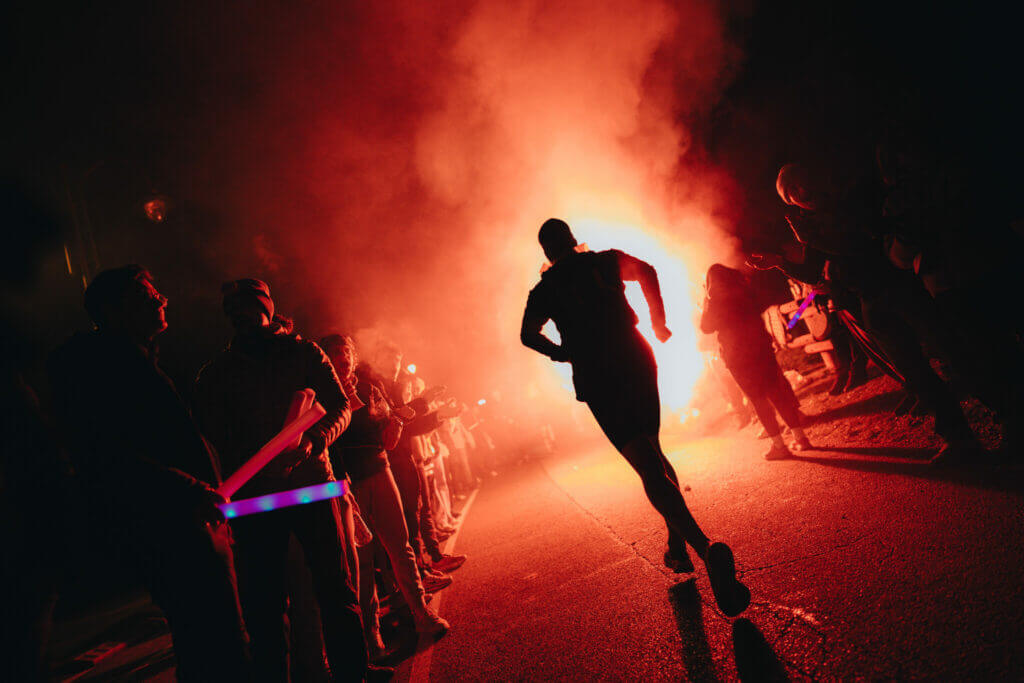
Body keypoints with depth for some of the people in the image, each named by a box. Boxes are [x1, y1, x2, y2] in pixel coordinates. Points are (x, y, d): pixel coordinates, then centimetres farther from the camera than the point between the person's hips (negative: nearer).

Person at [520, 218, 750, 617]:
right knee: (653, 452, 21)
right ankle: (677, 545, 20)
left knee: (649, 469, -9)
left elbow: (528, 333, -3)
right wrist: (659, 322, 7)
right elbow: (646, 271, -2)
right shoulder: (606, 262, 13)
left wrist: (562, 354, 10)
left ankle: (705, 548, -25)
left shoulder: (545, 288, 10)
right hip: (636, 361, 3)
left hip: (597, 378, -3)